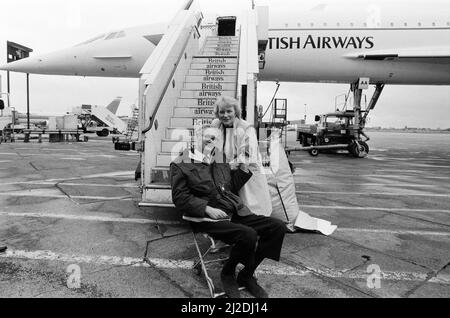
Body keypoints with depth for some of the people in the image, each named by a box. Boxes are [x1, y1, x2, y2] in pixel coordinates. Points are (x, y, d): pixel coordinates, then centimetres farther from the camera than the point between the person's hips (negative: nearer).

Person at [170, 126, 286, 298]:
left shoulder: (220, 160, 19)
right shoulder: (181, 164, 1)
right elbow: (180, 197, -5)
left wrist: (244, 166, 9)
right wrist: (207, 209, -16)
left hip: (233, 213, 7)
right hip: (206, 218, -7)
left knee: (278, 227, -8)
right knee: (248, 234, -32)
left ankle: (246, 275, 6)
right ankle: (227, 274, -1)